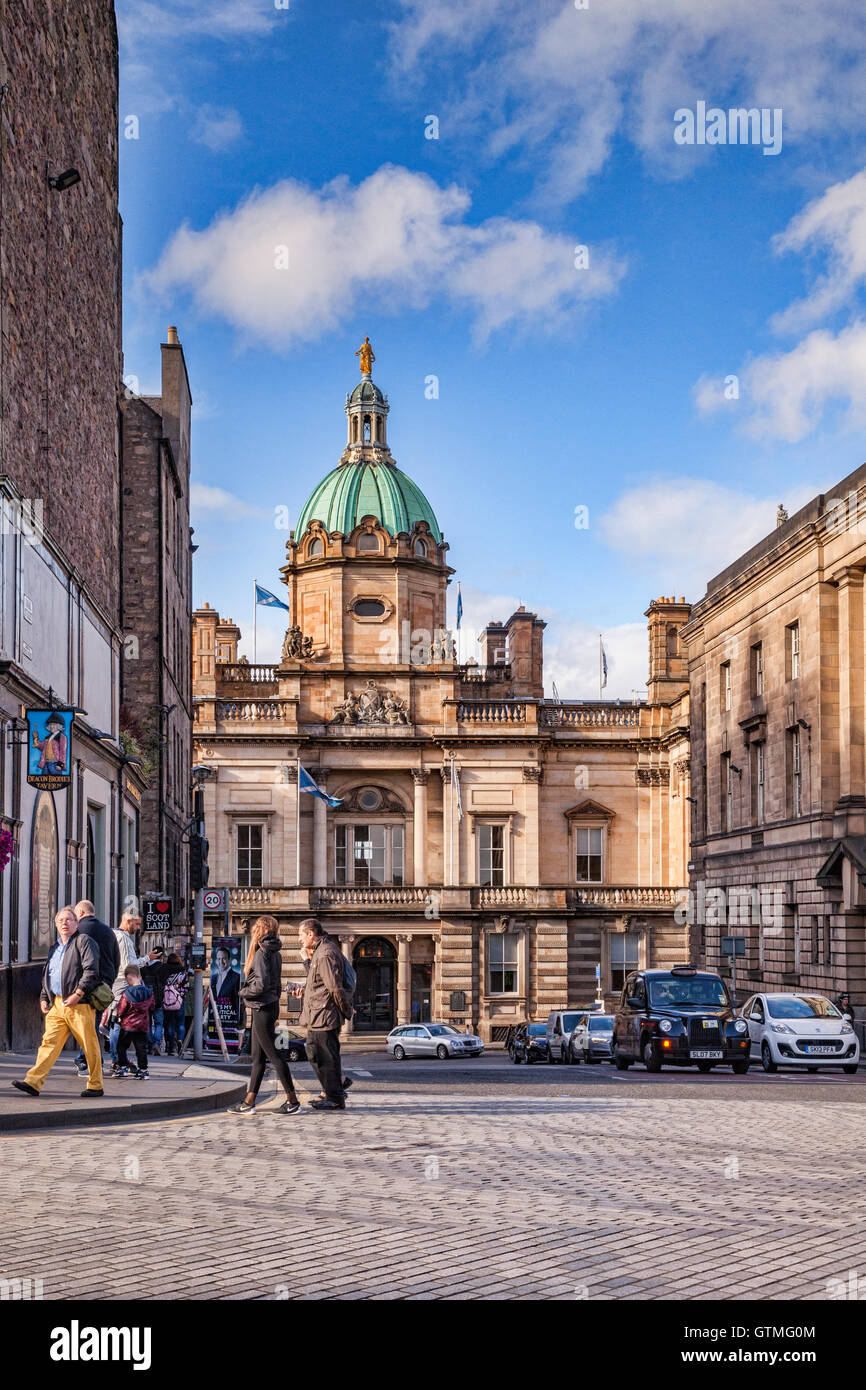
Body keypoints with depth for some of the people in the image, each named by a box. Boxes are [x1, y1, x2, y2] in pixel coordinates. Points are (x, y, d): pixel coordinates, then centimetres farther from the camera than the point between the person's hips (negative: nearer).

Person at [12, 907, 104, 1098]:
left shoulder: (84, 941, 0)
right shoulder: (55, 949, 24)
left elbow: (91, 970, -10)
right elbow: (46, 977, 30)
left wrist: (78, 994, -17)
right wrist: (44, 998, 15)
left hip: (79, 1004, -6)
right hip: (56, 1004, 6)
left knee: (90, 1045, -2)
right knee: (49, 1042, -2)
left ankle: (95, 1085, 5)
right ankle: (33, 1082, -8)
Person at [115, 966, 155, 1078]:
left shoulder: (127, 993, -15)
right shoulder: (149, 993, -2)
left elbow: (121, 1008, -6)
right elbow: (151, 1008, 10)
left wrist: (119, 1017, 14)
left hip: (128, 1024, -4)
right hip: (143, 1025, 4)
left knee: (122, 1046, 11)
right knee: (141, 1048, 7)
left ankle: (122, 1067, 10)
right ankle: (143, 1069, 5)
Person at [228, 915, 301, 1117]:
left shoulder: (262, 953, -15)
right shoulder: (274, 953, 12)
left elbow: (262, 984, -23)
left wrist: (244, 992, -6)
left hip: (262, 1008, -9)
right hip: (270, 1006, 9)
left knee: (273, 1054, -5)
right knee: (258, 1057, 10)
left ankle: (292, 1101, -2)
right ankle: (249, 1102, 14)